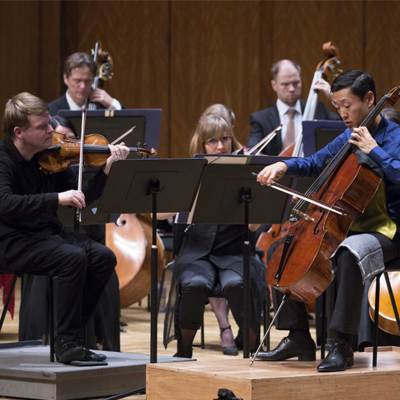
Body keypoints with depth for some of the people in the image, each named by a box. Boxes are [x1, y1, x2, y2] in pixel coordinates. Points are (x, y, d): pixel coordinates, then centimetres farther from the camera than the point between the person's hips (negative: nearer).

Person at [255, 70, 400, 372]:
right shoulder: (348, 138, 12)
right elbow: (315, 164, 24)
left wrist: (374, 150, -24)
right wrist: (284, 166, 6)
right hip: (345, 227, 9)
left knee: (349, 255, -41)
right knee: (281, 247, 3)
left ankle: (342, 346, -35)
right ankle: (299, 339, 5)